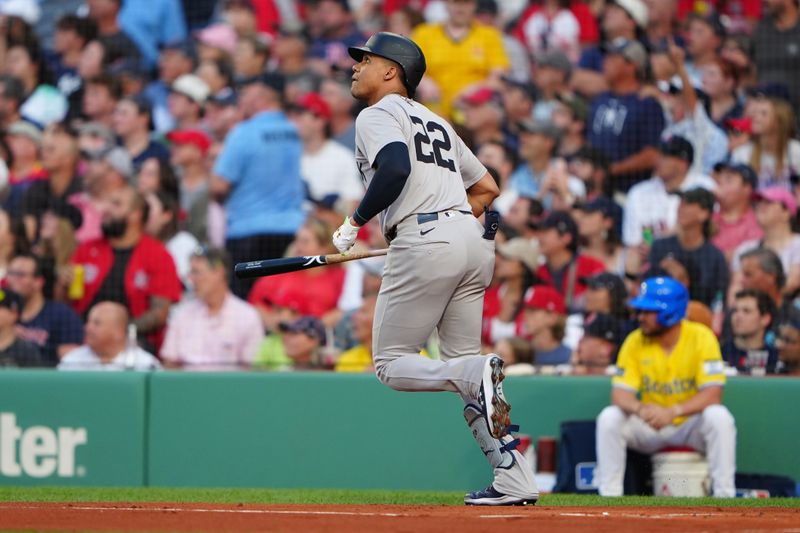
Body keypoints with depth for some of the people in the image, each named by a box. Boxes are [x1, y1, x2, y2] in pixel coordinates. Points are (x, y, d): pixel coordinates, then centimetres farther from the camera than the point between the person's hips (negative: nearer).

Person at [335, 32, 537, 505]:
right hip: (474, 238, 8)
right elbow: (488, 188, 29)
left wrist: (357, 222, -10)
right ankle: (516, 479, 1)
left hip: (424, 242, -8)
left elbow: (395, 167, -19)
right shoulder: (435, 121, 27)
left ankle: (474, 375, -26)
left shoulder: (378, 115, 2)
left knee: (391, 364, 2)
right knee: (463, 365, 12)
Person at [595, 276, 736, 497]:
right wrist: (641, 408, -36)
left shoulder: (700, 337, -14)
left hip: (690, 425, -2)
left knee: (718, 417, -32)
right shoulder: (635, 342, -6)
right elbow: (620, 395, -12)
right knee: (609, 418, -23)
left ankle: (724, 496, -27)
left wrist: (673, 411, -36)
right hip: (649, 428, 2)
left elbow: (712, 394, -21)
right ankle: (609, 496, -17)